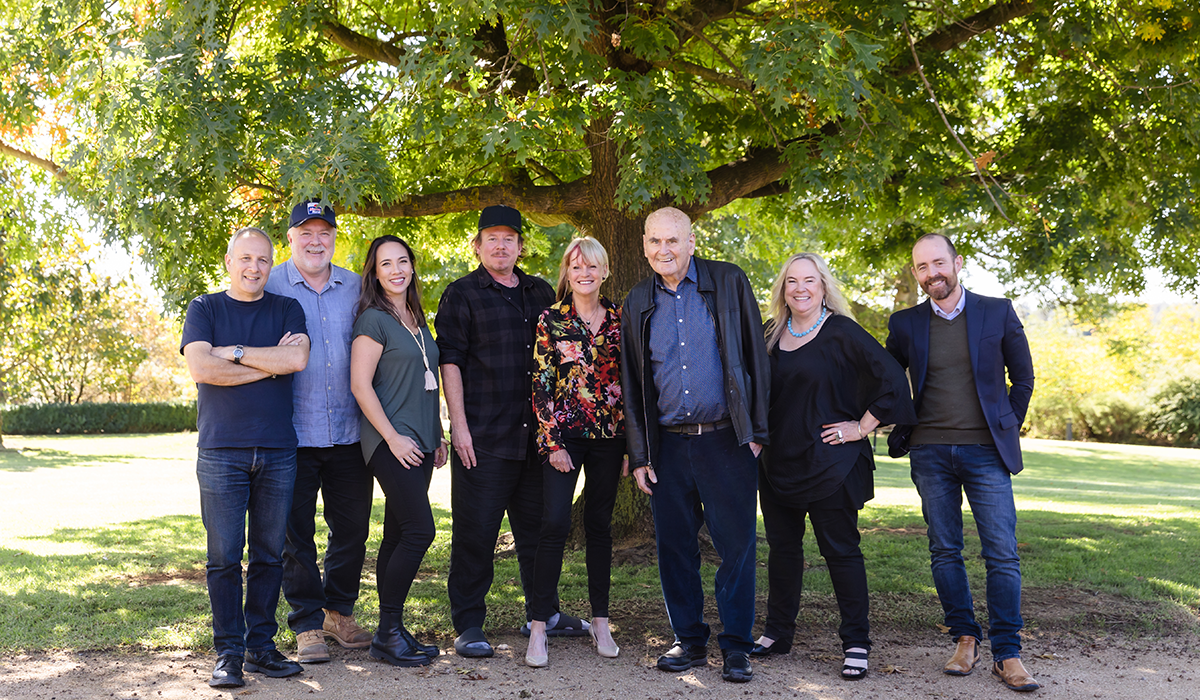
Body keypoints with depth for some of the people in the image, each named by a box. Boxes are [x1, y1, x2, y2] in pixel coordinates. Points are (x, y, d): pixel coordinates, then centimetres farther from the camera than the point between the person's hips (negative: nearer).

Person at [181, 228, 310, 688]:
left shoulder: (287, 310, 12)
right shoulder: (205, 309, 8)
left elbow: (297, 359, -8)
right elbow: (201, 368, -9)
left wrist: (234, 352, -7)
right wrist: (269, 365, -6)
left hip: (277, 452, 2)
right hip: (221, 452, -2)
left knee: (269, 555, 5)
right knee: (224, 557, -2)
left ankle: (261, 647, 15)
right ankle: (228, 653, 6)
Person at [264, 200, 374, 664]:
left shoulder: (356, 288, 10)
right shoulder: (270, 287, 0)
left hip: (349, 431, 3)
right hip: (293, 432, -3)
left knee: (352, 528, 9)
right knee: (296, 533, 2)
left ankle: (339, 612, 28)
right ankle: (307, 626, 15)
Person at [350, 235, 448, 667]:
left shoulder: (417, 321, 17)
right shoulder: (373, 320, -7)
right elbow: (360, 385, -13)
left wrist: (436, 437, 19)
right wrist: (393, 438, -15)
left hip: (419, 443, 8)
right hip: (391, 443, -8)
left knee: (398, 536, 9)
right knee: (419, 531, -13)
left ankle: (391, 632, 15)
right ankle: (388, 633, -4)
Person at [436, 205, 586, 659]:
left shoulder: (541, 294, 15)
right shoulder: (461, 294, 0)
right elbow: (450, 362, -5)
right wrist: (459, 425, -11)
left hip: (536, 434, 5)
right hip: (482, 436, -5)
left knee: (538, 527, 14)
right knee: (475, 531, -2)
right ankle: (468, 626, 9)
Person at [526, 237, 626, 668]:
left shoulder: (619, 319, 7)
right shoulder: (551, 320, 0)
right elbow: (542, 385, -2)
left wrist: (631, 442, 6)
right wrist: (552, 442, -9)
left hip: (609, 435, 3)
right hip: (564, 434, -2)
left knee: (599, 524, 9)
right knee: (555, 523, -9)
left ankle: (600, 620, 19)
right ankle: (539, 625, -3)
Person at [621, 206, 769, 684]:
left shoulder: (729, 283, 2)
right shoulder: (638, 303, 9)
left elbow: (755, 357, 2)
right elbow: (631, 384, 12)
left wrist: (757, 431, -3)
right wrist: (639, 454, 7)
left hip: (726, 440, -3)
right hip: (668, 445, 3)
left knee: (737, 545, -2)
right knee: (675, 546, 7)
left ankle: (736, 647, 10)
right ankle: (690, 640, 21)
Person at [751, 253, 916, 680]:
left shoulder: (841, 332, -8)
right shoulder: (774, 335, 10)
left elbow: (892, 378, -12)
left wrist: (862, 427, -10)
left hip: (828, 463, -6)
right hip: (779, 462, 6)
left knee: (840, 549, 0)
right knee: (782, 547, 13)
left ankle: (856, 644, 10)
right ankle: (777, 633, 25)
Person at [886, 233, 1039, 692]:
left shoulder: (998, 313, 3)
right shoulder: (905, 324, 7)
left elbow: (1022, 377, 10)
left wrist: (1007, 430, 7)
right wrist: (898, 432, 11)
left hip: (985, 452, -2)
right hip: (930, 454, 2)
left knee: (1002, 554, -5)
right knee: (944, 551, 5)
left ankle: (1007, 654, 3)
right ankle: (965, 639, 18)